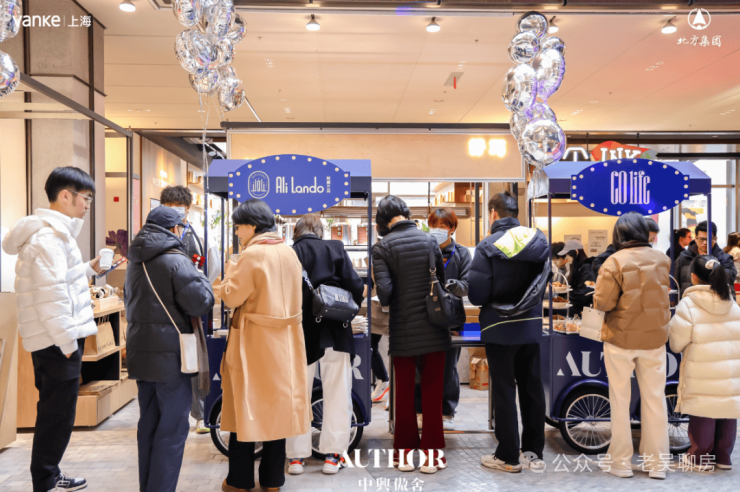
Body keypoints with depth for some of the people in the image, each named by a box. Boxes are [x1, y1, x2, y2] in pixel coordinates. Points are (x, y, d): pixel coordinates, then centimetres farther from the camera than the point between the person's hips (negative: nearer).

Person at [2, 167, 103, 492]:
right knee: (57, 416, -1)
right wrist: (69, 343, -20)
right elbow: (51, 297, -24)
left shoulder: (53, 230, 15)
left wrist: (89, 269, 14)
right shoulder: (48, 236, -18)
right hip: (57, 341, -11)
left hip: (53, 340, 11)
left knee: (54, 413, 19)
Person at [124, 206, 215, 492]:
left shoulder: (135, 263, 15)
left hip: (140, 352, 9)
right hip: (171, 355, -8)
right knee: (172, 429, 0)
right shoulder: (176, 261, -14)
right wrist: (202, 280, 0)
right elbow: (201, 303, -17)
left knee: (149, 424, 17)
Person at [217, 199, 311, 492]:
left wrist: (231, 272, 0)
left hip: (255, 341, -6)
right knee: (277, 405, 13)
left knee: (246, 406, 7)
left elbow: (232, 297, -14)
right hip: (285, 341, 6)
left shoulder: (252, 255, -16)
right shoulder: (290, 253, 5)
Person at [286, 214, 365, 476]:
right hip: (334, 332, 0)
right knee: (337, 394, 9)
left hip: (300, 333, 1)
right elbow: (355, 285, -7)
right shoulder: (335, 248, -2)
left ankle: (296, 456, 16)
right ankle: (333, 456, 13)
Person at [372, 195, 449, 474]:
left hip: (403, 331, -1)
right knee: (432, 393, 10)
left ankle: (405, 451, 23)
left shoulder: (383, 247, -8)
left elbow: (384, 289, -17)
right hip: (434, 329, 2)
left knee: (405, 393, 13)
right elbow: (442, 281, 3)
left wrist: (383, 307, 3)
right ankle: (431, 453, 16)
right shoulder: (430, 240, 1)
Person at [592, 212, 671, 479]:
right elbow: (667, 294, 13)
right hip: (655, 337, 3)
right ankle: (657, 463, 20)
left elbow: (602, 303, -18)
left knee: (620, 400, 8)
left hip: (621, 338, -3)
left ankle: (621, 461, 17)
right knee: (655, 399, 11)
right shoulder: (663, 260, -1)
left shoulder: (615, 262, -16)